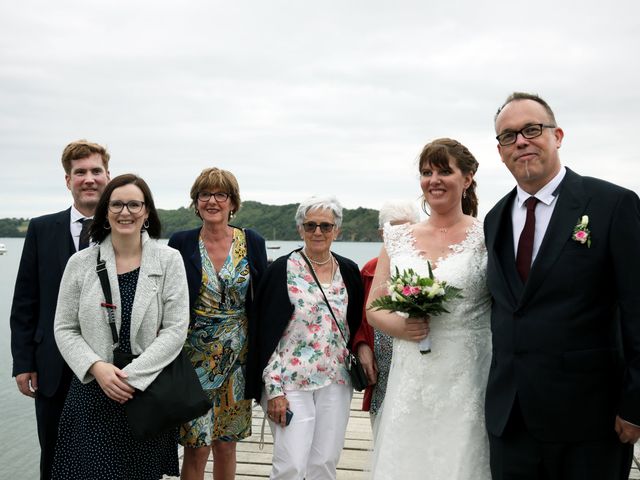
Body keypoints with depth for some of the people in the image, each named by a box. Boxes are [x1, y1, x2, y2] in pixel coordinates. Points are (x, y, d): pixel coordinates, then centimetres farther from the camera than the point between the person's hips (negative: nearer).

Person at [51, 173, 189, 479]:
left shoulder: (169, 260, -4)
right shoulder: (81, 263, 1)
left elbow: (176, 330, -8)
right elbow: (64, 329, 3)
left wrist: (132, 376, -14)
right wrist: (96, 368, -13)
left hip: (149, 391, -1)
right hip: (92, 392, 1)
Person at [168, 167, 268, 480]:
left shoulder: (252, 242, 0)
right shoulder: (181, 243, -3)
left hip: (237, 357, 1)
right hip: (194, 357, -1)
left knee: (226, 445, 11)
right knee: (197, 446, 0)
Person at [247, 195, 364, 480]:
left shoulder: (349, 271, 6)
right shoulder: (282, 270, -6)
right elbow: (266, 334, -7)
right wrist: (273, 389, -10)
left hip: (336, 381, 4)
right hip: (290, 381, -3)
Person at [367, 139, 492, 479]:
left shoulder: (487, 237, -2)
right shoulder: (398, 239, 8)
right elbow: (373, 309, 11)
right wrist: (398, 325, -7)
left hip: (466, 383, -3)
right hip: (409, 383, 3)